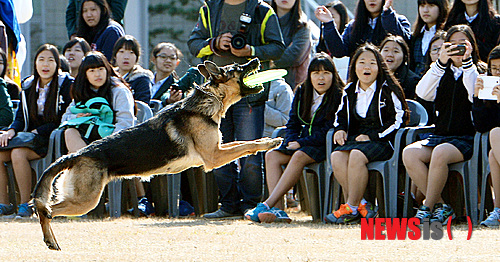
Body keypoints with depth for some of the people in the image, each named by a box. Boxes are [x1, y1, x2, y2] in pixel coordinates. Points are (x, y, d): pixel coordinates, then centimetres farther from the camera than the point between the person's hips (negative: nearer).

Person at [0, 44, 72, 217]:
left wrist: (38, 131, -15)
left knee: (18, 153, -32)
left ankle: (26, 204, -25)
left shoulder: (66, 84, -3)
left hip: (51, 138, -6)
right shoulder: (28, 86, 15)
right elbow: (21, 117, 15)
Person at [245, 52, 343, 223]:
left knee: (299, 156, -35)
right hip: (302, 142, 7)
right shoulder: (301, 93, 11)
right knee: (271, 156, -17)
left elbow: (328, 131, -14)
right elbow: (292, 124, 15)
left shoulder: (338, 96, -9)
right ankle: (278, 209, -32)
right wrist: (291, 142, -6)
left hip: (324, 146, -7)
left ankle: (268, 204, -40)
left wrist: (300, 143, -16)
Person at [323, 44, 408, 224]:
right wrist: (340, 129, 7)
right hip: (356, 139, 6)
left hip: (382, 141, -6)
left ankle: (351, 209, -30)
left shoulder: (388, 89, -2)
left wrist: (373, 136, -12)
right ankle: (362, 205, -31)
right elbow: (341, 115, 31)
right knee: (337, 156, -27)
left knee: (356, 156, -36)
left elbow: (398, 119, -7)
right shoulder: (349, 91, 17)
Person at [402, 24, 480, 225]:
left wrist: (467, 62, -18)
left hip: (467, 138, -4)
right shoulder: (442, 73, 18)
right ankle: (440, 206, -21)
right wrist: (440, 63, -11)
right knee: (409, 153, -25)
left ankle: (427, 209, -24)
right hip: (440, 135, 4)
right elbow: (423, 93, -3)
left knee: (440, 153, -36)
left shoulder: (478, 71, 7)